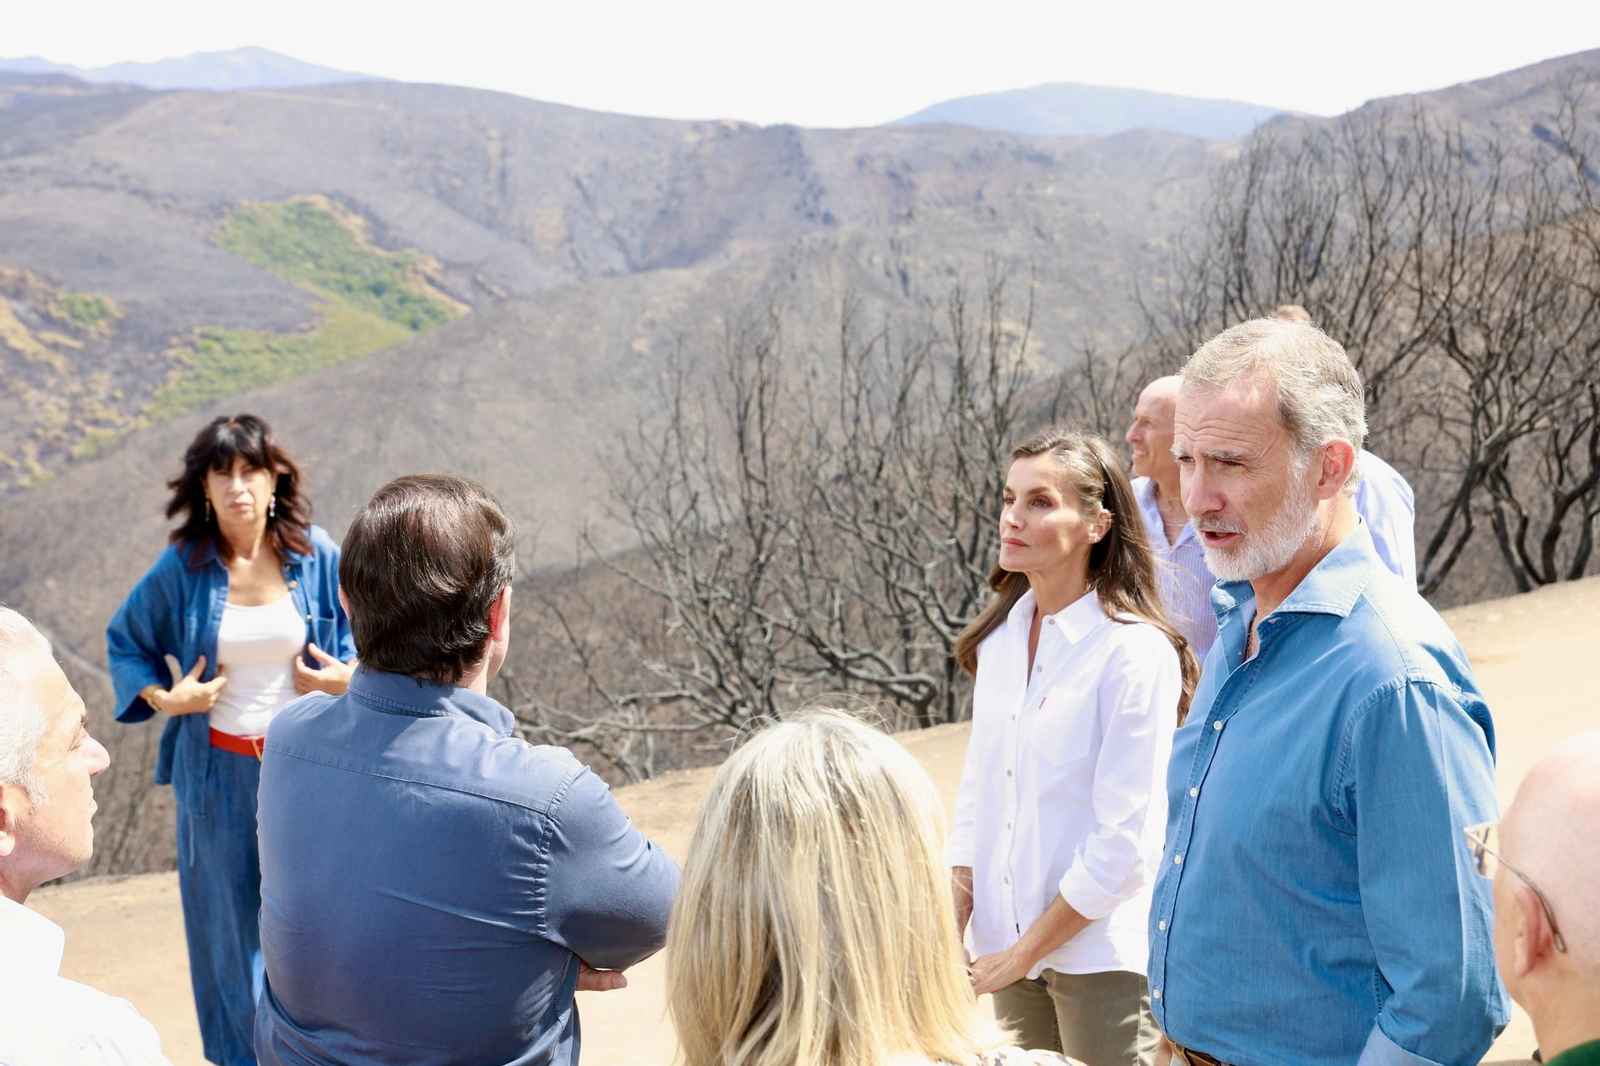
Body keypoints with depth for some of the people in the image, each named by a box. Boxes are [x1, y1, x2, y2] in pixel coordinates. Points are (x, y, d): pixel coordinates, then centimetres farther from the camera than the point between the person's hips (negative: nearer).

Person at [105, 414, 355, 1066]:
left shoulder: (316, 556, -8)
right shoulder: (183, 568, -9)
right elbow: (124, 642, 6)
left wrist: (345, 679, -12)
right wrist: (164, 698, -9)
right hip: (221, 769, 0)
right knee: (233, 910, 12)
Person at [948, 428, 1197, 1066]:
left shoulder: (1135, 652, -16)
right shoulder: (1001, 636, 3)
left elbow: (1124, 844, -18)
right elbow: (978, 789, 8)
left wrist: (1021, 955, -14)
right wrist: (950, 930, -3)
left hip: (1100, 957, -6)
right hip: (1010, 943, 6)